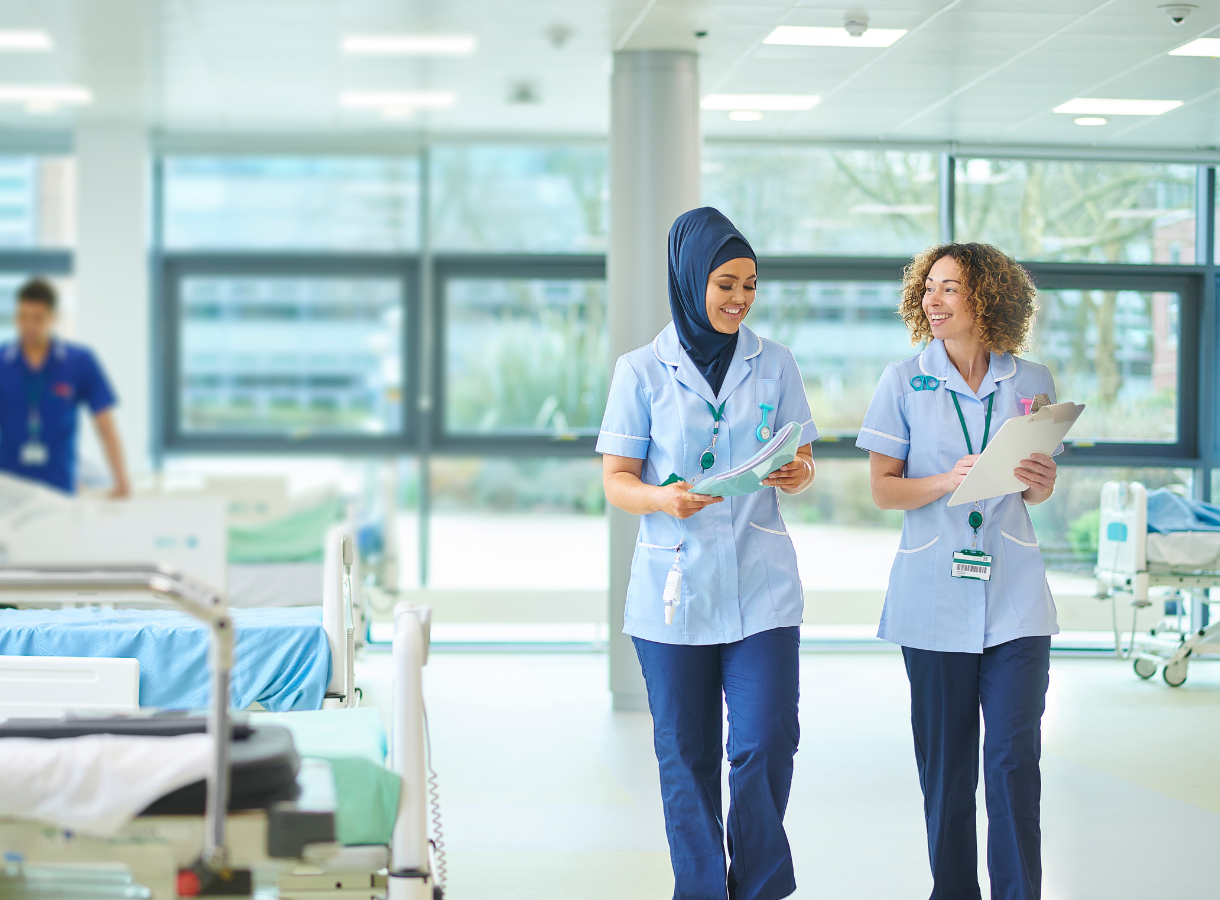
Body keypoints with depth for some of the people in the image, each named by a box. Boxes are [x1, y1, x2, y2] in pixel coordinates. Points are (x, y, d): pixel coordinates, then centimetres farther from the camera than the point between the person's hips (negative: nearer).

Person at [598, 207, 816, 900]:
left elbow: (802, 464, 10)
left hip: (761, 584, 1)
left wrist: (798, 475, -14)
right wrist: (663, 499, -20)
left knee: (765, 744, -7)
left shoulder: (774, 364, 8)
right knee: (687, 753, 4)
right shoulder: (642, 370, 2)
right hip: (675, 585, -1)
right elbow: (617, 479, 1)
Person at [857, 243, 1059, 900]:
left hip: (1013, 593, 1)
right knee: (945, 759, 5)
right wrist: (946, 482, -17)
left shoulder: (1031, 383, 6)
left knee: (1015, 756, -4)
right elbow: (883, 489, 0)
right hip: (934, 594, -1)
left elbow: (1039, 487, 15)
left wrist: (1039, 482, -9)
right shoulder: (904, 382, 1)